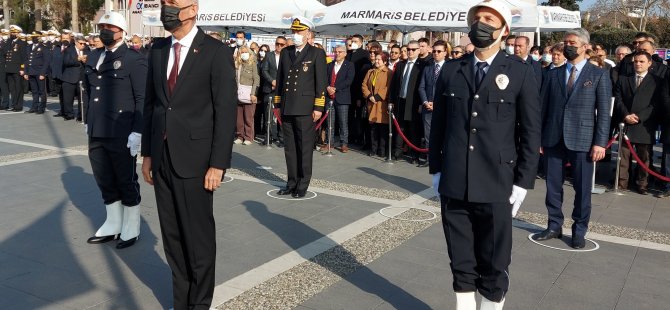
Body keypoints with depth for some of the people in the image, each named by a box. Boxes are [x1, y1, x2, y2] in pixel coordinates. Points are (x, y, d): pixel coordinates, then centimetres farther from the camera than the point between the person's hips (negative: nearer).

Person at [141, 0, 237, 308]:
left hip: (193, 159, -5)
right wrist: (147, 153, 11)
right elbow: (150, 103, 14)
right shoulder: (158, 50, 10)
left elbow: (226, 111, -11)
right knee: (172, 236, 14)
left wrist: (218, 164, -14)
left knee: (198, 237, 6)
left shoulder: (216, 52, -9)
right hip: (162, 158, 6)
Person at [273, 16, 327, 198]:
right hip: (287, 108, 5)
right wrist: (278, 103, 11)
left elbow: (321, 82, -4)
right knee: (289, 148, 9)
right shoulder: (285, 52, 13)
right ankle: (291, 183, 19)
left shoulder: (317, 54, 0)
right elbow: (280, 79, 15)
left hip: (305, 109, -5)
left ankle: (302, 186, 11)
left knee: (304, 148, 1)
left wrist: (318, 107, -9)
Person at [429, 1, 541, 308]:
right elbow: (438, 124, 10)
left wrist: (522, 182, -4)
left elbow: (531, 132, -1)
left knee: (494, 267, 8)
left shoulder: (520, 72, -1)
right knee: (461, 263, 13)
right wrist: (436, 169, 8)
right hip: (453, 185, 3)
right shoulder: (451, 70, 7)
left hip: (496, 186, -2)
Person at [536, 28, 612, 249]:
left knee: (582, 189, 5)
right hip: (553, 139, 3)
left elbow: (603, 112, -1)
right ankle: (554, 226, 22)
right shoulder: (553, 75, 10)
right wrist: (537, 137, 2)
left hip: (582, 140, -2)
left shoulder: (599, 75, 3)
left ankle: (579, 231, 19)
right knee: (553, 186, 8)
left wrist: (600, 143, -8)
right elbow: (543, 107, 8)